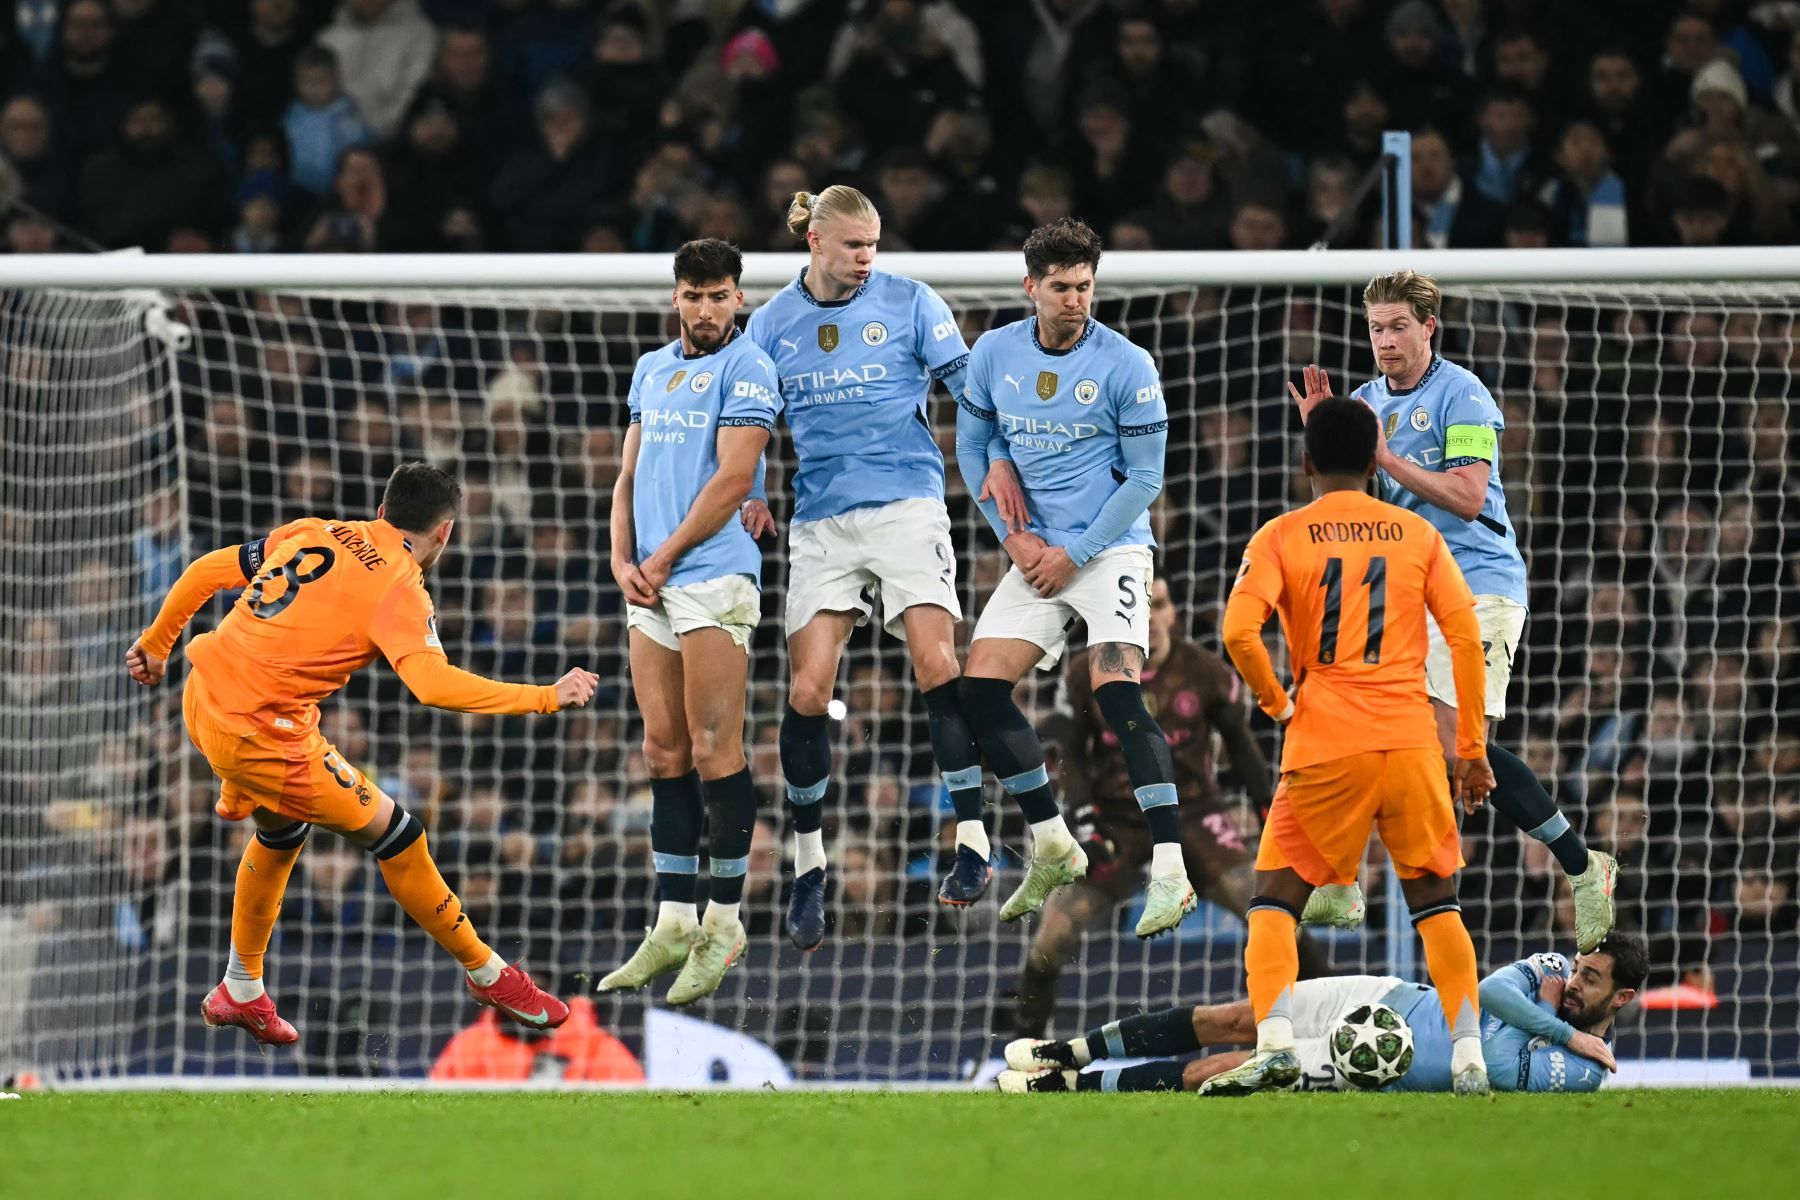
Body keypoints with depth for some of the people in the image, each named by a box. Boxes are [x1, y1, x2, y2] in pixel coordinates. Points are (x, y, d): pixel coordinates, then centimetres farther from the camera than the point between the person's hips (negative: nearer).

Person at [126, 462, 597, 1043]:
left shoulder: (313, 533, 11)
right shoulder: (400, 587, -10)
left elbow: (205, 571, 15)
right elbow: (433, 684, -26)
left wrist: (156, 643, 29)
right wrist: (547, 698, -21)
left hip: (203, 697, 8)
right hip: (261, 734, -8)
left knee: (282, 831, 30)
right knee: (391, 831, 5)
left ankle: (241, 991, 40)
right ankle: (489, 975, 16)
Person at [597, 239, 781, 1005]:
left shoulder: (745, 369, -4)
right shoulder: (652, 370, 18)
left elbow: (733, 478, -12)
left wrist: (664, 558, -9)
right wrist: (622, 561, 5)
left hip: (715, 576, -7)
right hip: (652, 588, 7)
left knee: (713, 751, -7)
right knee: (665, 754, 6)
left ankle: (723, 921, -2)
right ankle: (672, 924, 9)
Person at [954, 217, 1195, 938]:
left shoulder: (1126, 366, -11)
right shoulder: (994, 354, 1)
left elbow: (1144, 478, -8)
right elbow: (972, 447, 13)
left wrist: (1075, 554, -12)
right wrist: (1013, 535, 1)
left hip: (1110, 549, -5)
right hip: (1034, 554, 5)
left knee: (1118, 692, -21)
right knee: (979, 691, -2)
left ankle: (1170, 871, -24)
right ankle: (1052, 846, 14)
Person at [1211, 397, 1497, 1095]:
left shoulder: (1280, 538, 2)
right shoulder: (1417, 534, 9)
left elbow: (1239, 631, -13)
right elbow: (1466, 637, 4)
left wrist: (1278, 704, 3)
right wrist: (1473, 748, 9)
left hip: (1323, 748, -2)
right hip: (1412, 742, 2)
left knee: (1274, 900, 8)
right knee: (1436, 903, 14)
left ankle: (1274, 1044, -11)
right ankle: (1468, 1058, 5)